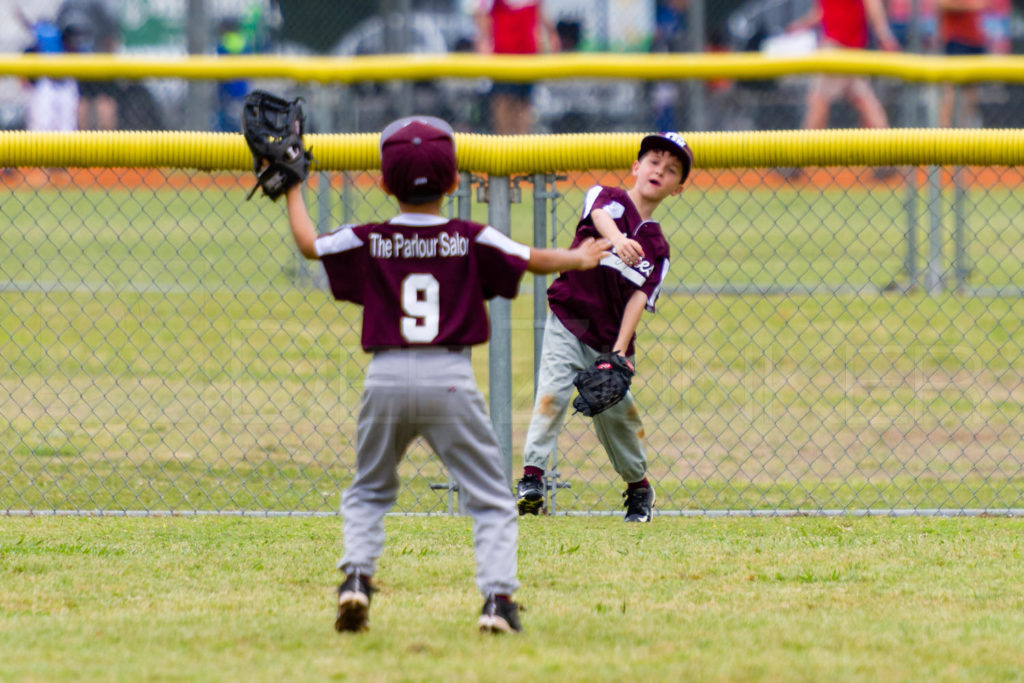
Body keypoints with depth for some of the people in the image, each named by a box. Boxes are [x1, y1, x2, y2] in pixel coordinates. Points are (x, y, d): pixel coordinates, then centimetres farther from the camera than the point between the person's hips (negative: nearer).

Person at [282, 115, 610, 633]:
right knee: (490, 500, 7)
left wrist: (292, 189, 31)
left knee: (367, 494, 21)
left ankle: (357, 576, -1)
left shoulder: (368, 241, 2)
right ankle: (497, 595, -8)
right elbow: (532, 261, 8)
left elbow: (308, 243, 16)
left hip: (386, 377, 2)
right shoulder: (469, 240, -2)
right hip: (450, 379, -2)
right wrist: (577, 258, 28)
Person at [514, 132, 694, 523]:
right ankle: (532, 476, -24)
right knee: (552, 392, -21)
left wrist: (620, 352, -17)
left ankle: (638, 487, 28)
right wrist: (618, 241, -48)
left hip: (609, 339, 3)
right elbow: (602, 216, -24)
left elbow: (639, 299, -3)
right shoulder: (606, 197, 2)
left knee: (616, 413, 7)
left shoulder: (657, 248, 8)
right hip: (568, 323, -3)